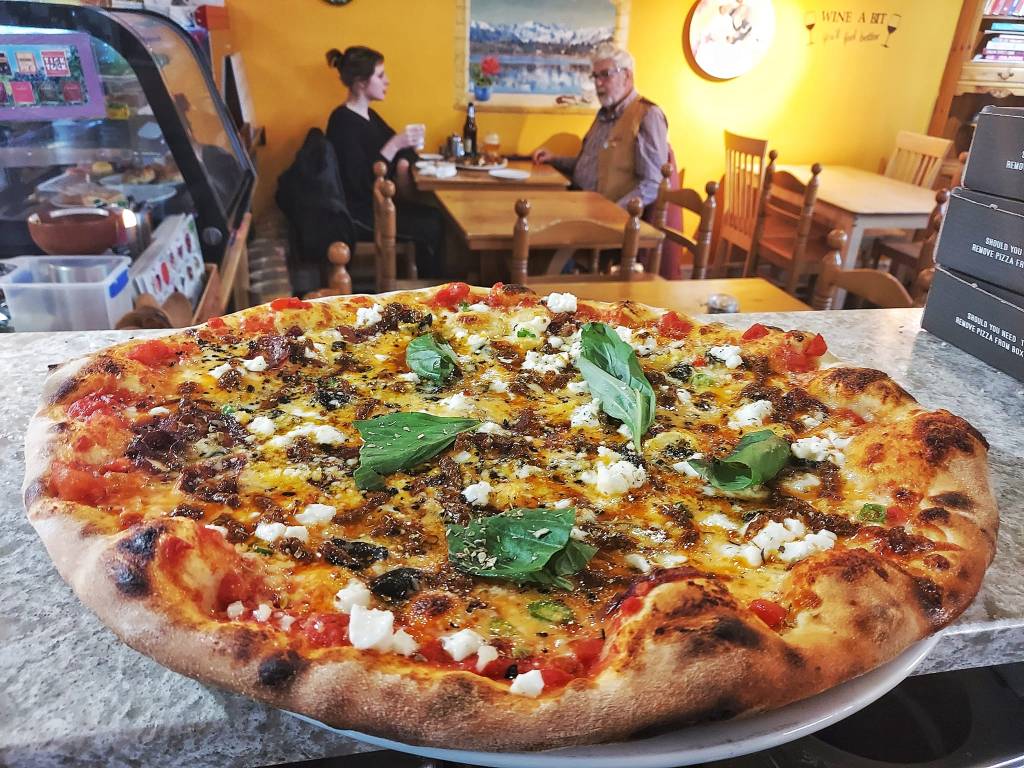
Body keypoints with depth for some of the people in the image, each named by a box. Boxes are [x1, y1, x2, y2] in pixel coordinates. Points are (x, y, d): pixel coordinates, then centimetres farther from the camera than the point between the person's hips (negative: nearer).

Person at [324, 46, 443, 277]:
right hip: (355, 213, -10)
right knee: (430, 229, -12)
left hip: (376, 202, 10)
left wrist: (403, 163, -2)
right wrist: (394, 147, -26)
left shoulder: (368, 115, 10)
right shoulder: (343, 122, -20)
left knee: (435, 216, 1)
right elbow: (362, 183, -27)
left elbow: (396, 143, 21)